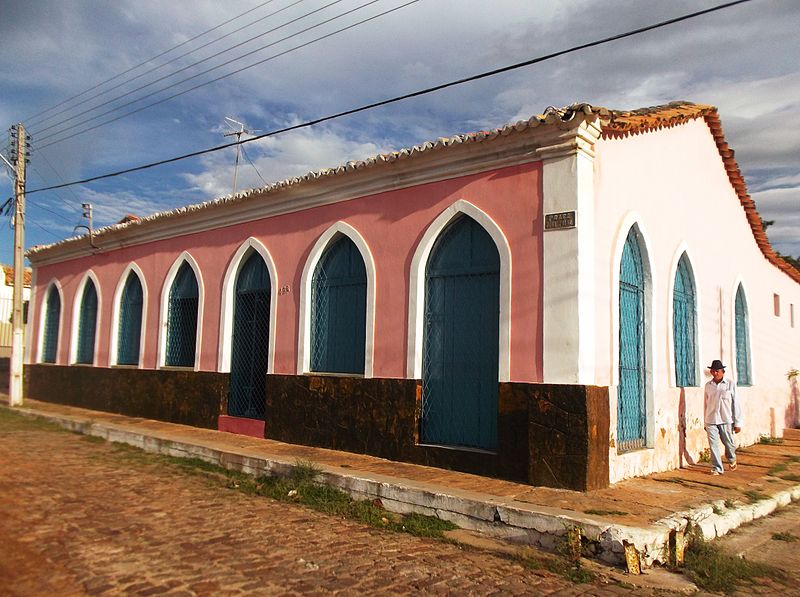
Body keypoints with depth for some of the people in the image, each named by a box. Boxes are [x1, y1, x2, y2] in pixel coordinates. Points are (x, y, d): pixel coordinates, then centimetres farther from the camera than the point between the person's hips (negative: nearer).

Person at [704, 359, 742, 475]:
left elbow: (736, 403, -2)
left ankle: (732, 459, 40)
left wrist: (737, 422, -4)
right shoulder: (708, 385, 6)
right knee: (713, 445, -1)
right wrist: (705, 422, 13)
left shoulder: (731, 383, -2)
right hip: (711, 421, 2)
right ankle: (717, 468, 8)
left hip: (726, 420, -2)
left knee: (729, 443, 10)